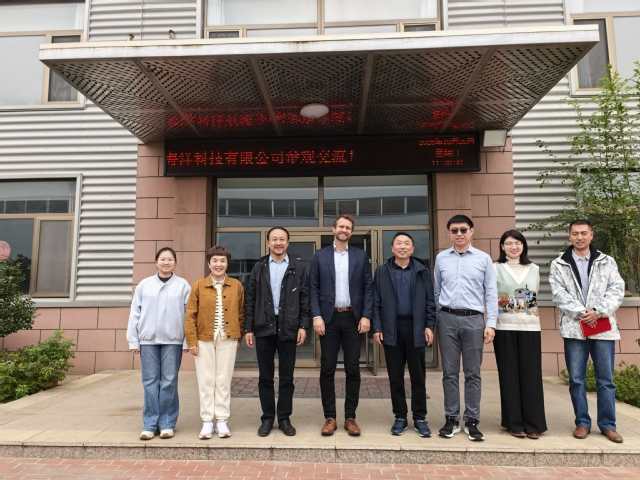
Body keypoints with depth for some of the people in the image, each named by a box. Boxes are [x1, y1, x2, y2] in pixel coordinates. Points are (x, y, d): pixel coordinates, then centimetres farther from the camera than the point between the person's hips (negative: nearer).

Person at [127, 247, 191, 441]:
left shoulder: (183, 285, 3)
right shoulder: (144, 284, 8)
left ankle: (167, 423, 13)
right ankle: (150, 424, 14)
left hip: (172, 340, -1)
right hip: (148, 339, 2)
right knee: (150, 382, 5)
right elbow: (135, 314, 9)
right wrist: (133, 340, 5)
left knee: (169, 382, 3)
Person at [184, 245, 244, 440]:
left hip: (228, 340, 0)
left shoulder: (236, 286, 3)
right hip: (204, 340, 0)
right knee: (206, 381, 5)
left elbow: (241, 313, 9)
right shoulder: (198, 286, 0)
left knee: (224, 380, 6)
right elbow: (190, 315, 0)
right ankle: (207, 422, 15)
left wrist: (239, 335, 6)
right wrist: (192, 341, -4)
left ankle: (222, 421, 16)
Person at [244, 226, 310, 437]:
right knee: (265, 377, 9)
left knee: (286, 377, 7)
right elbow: (250, 299, 6)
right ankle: (267, 418, 21)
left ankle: (284, 418, 20)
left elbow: (305, 298, 0)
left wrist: (303, 326, -7)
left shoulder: (299, 267, 3)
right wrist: (248, 328, 1)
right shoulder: (259, 267, 7)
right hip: (264, 328, 1)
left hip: (288, 329, -1)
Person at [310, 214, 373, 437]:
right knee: (327, 369, 3)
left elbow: (368, 288, 4)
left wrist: (366, 316, -5)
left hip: (353, 318, 1)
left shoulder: (360, 256, 7)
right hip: (329, 318, 0)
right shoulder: (320, 256, 5)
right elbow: (314, 288, 2)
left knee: (353, 370, 5)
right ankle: (329, 418, 14)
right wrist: (316, 316, -8)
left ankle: (350, 417, 17)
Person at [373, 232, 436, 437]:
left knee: (418, 376, 6)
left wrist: (429, 326, -3)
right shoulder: (382, 271, 6)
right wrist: (377, 328, -4)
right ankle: (400, 417, 20)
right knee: (395, 376, 7)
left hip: (416, 328, 0)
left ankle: (420, 418, 18)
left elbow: (430, 301, 5)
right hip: (391, 329, 0)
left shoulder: (422, 271, 6)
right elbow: (376, 302, 4)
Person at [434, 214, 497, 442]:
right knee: (449, 372, 7)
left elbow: (491, 293, 3)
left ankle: (472, 421, 15)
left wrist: (491, 323, -3)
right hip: (447, 318, 1)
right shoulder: (441, 258, 8)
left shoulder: (483, 258, 3)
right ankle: (451, 419, 17)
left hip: (473, 319, -1)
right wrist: (433, 321, 9)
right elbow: (436, 291, 11)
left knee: (473, 373, 5)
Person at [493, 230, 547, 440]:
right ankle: (514, 423, 11)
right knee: (509, 375, 2)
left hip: (530, 326, 2)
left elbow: (535, 295, 19)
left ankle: (533, 423, 11)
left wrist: (530, 309, 14)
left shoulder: (534, 269, 13)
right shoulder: (496, 269, 3)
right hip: (505, 327, -2)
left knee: (531, 374, 1)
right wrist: (498, 302, -13)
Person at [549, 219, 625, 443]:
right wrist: (581, 312, -14)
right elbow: (559, 294, -3)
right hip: (574, 328, -1)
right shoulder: (559, 265, 6)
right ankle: (582, 422, 16)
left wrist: (599, 312, -13)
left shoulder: (607, 262, 9)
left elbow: (617, 289, 0)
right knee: (577, 379, 5)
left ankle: (607, 424, 18)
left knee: (606, 379, 6)